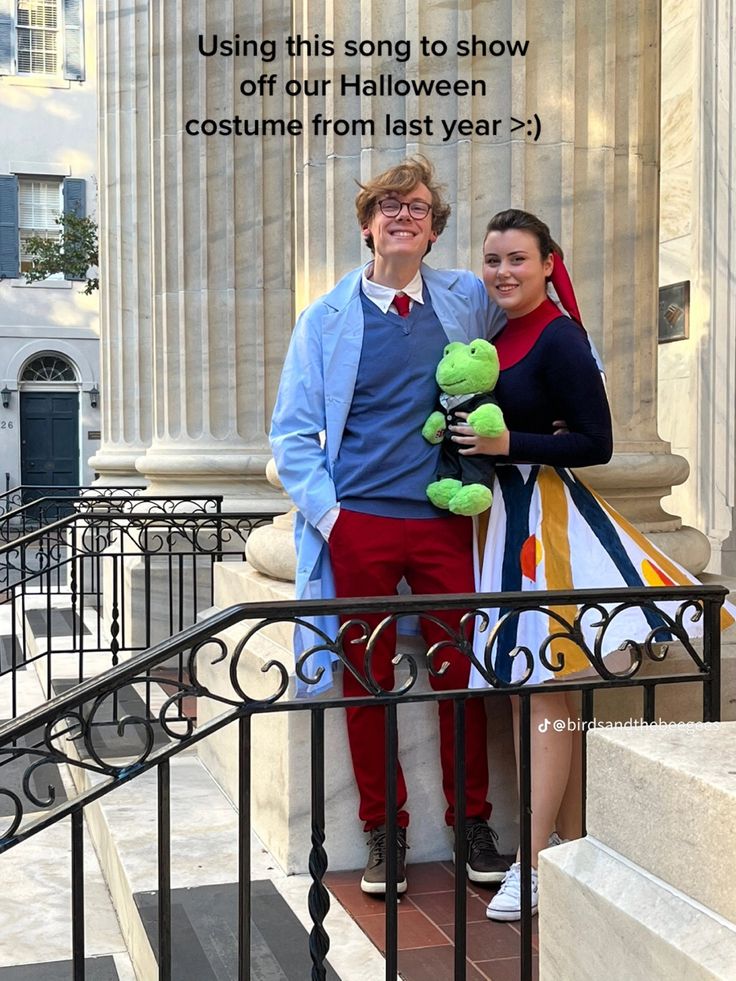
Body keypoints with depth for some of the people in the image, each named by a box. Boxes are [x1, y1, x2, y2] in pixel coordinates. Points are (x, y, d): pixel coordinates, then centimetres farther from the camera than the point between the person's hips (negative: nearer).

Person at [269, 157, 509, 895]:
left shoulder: (470, 300, 6)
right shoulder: (328, 317, 5)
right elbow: (292, 432, 4)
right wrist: (327, 512, -7)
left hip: (446, 522, 1)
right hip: (358, 525, 0)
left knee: (462, 674, 5)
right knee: (367, 682, 6)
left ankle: (472, 822, 23)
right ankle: (382, 829, 21)